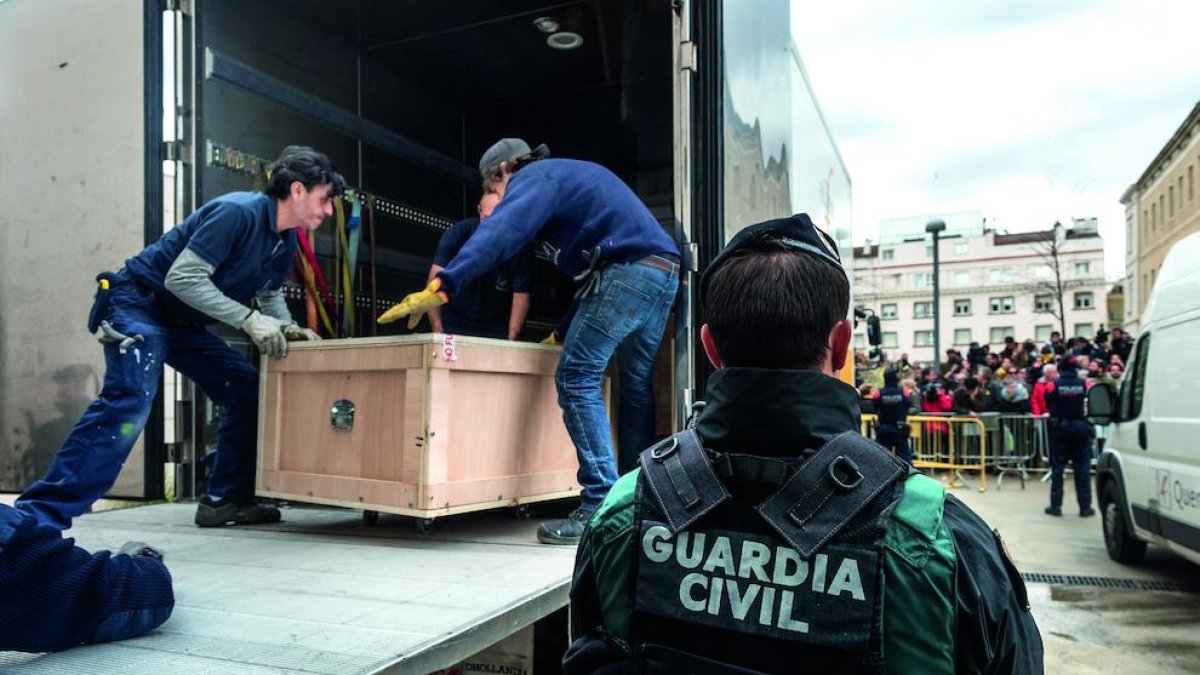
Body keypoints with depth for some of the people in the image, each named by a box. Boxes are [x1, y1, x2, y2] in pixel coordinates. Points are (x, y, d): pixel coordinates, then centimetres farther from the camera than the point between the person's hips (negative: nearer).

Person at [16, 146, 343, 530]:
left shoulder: (286, 243, 5)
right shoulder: (237, 212, -23)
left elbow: (270, 295, 20)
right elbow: (182, 278, -28)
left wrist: (286, 327, -2)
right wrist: (249, 319, -30)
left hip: (183, 323, 10)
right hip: (138, 304, -9)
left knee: (246, 389, 5)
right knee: (130, 401, -27)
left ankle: (225, 499, 9)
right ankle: (40, 514, -26)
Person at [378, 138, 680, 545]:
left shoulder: (535, 177, 3)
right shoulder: (571, 175, 32)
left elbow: (499, 235, -18)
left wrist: (440, 288, -27)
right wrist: (564, 333, 36)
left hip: (627, 271, -10)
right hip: (665, 271, 10)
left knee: (577, 379, -8)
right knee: (636, 386, 15)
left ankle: (601, 507, -12)